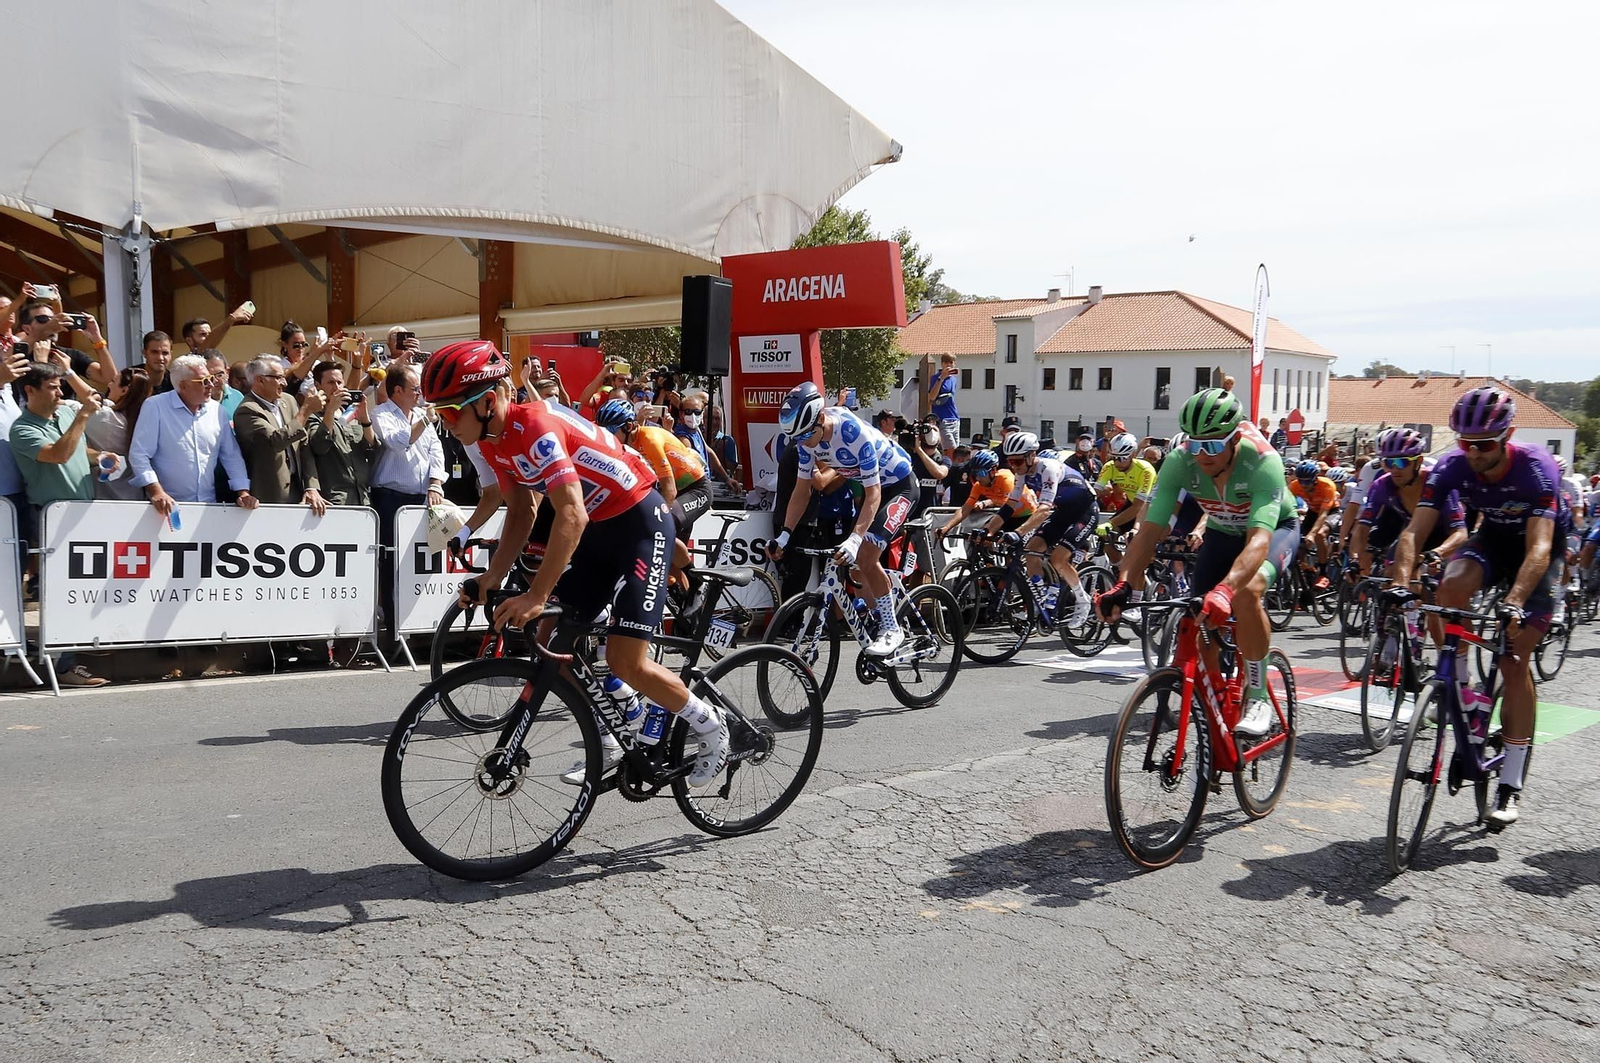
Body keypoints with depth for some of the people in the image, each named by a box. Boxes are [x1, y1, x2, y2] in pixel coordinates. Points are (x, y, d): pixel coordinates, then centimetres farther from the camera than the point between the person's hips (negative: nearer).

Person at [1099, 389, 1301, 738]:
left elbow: (1259, 538, -47)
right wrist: (1124, 583, -46)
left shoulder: (1262, 461, -37)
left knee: (1246, 591, -34)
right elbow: (1151, 528, -31)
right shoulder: (1179, 461, -26)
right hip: (1222, 534, 4)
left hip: (1275, 529, -4)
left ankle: (1258, 698, -19)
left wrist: (1225, 589, -64)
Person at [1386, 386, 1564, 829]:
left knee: (1514, 660, -11)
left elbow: (1539, 547, -41)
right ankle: (1457, 687, -12)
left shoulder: (1536, 467, -32)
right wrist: (1400, 582, -46)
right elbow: (1414, 531, -28)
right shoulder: (1452, 467, -22)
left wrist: (1513, 602, -56)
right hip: (1493, 538, 3)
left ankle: (1511, 784, -3)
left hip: (1539, 549, -3)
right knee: (1452, 584, -32)